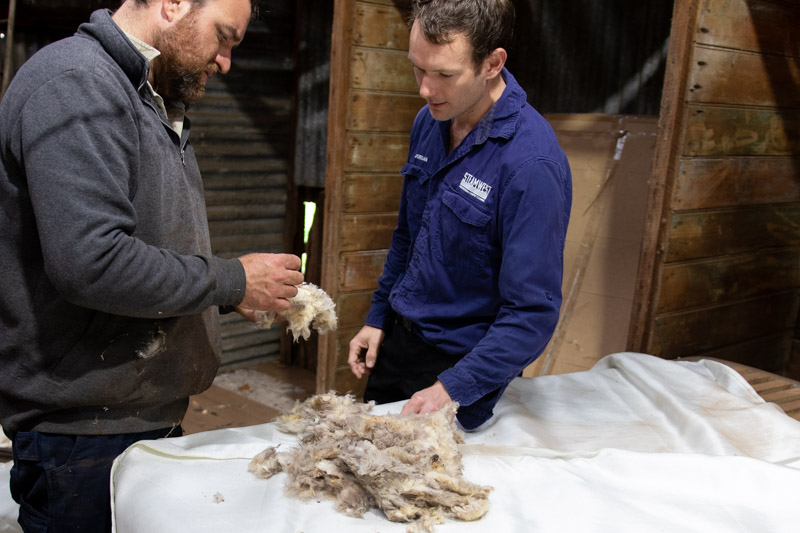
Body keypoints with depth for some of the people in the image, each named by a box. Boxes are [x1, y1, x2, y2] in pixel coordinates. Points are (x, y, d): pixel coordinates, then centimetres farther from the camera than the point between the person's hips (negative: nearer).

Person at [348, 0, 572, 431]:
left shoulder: (531, 163, -27)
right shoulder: (430, 122, -2)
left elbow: (533, 312, -25)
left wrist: (453, 388, -29)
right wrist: (378, 318, 11)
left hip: (465, 361, -7)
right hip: (396, 340, 7)